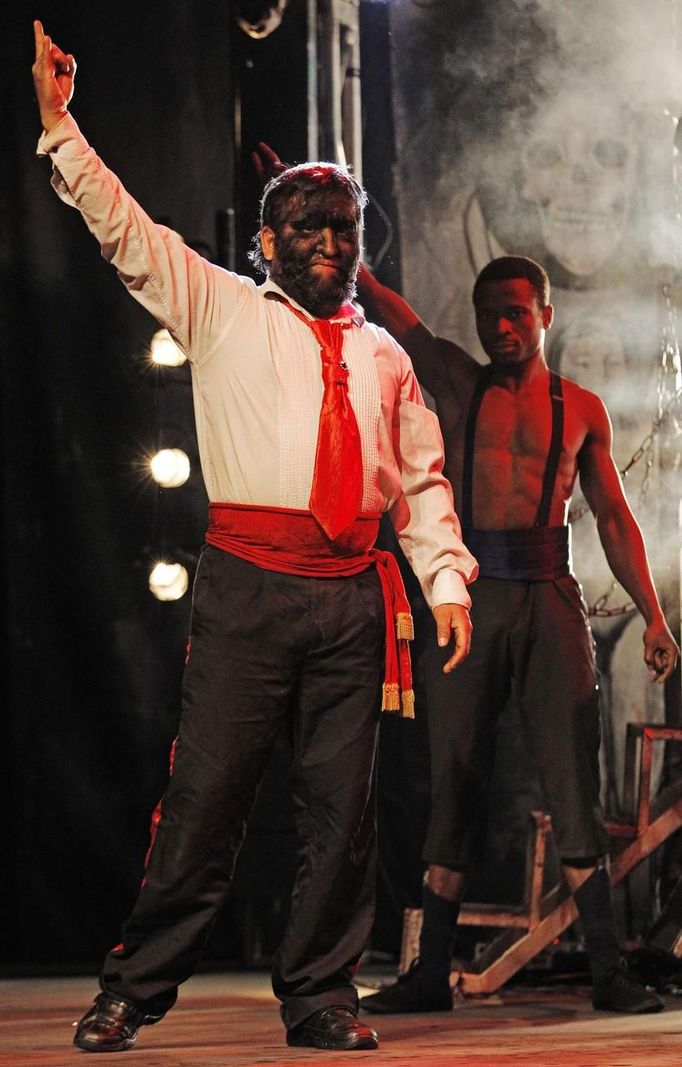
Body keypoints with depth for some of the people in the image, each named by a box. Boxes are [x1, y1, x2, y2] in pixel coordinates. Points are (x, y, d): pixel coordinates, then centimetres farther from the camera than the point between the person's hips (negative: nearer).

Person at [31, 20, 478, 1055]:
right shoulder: (223, 310, 11)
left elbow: (423, 478, 20)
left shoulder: (383, 354, 20)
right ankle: (135, 990, 1)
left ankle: (320, 997, 12)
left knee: (342, 798, 2)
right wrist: (59, 124, -5)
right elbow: (125, 231, 4)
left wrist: (448, 582, 8)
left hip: (354, 593, 3)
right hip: (249, 582, -3)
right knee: (207, 788, -7)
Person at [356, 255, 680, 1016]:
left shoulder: (580, 408, 12)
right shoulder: (456, 382, 11)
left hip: (549, 600, 0)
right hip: (468, 600, 0)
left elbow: (614, 517, 11)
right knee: (454, 788, 3)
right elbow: (385, 308, 1)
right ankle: (430, 974, 8)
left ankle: (608, 972, -4)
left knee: (574, 788, -5)